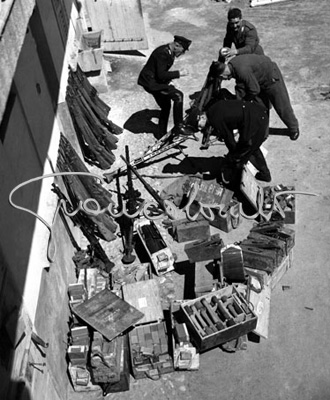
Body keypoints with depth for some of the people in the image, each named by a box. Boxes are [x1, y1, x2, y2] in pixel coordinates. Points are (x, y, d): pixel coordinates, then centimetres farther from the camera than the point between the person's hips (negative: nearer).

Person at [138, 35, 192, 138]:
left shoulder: (168, 52, 7)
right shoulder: (162, 53, -24)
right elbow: (161, 75, -28)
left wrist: (168, 81, 5)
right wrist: (179, 73, -23)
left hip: (154, 81, 10)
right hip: (150, 82, -10)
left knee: (166, 106, 18)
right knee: (178, 96, -20)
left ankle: (162, 134, 31)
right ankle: (178, 126, -11)